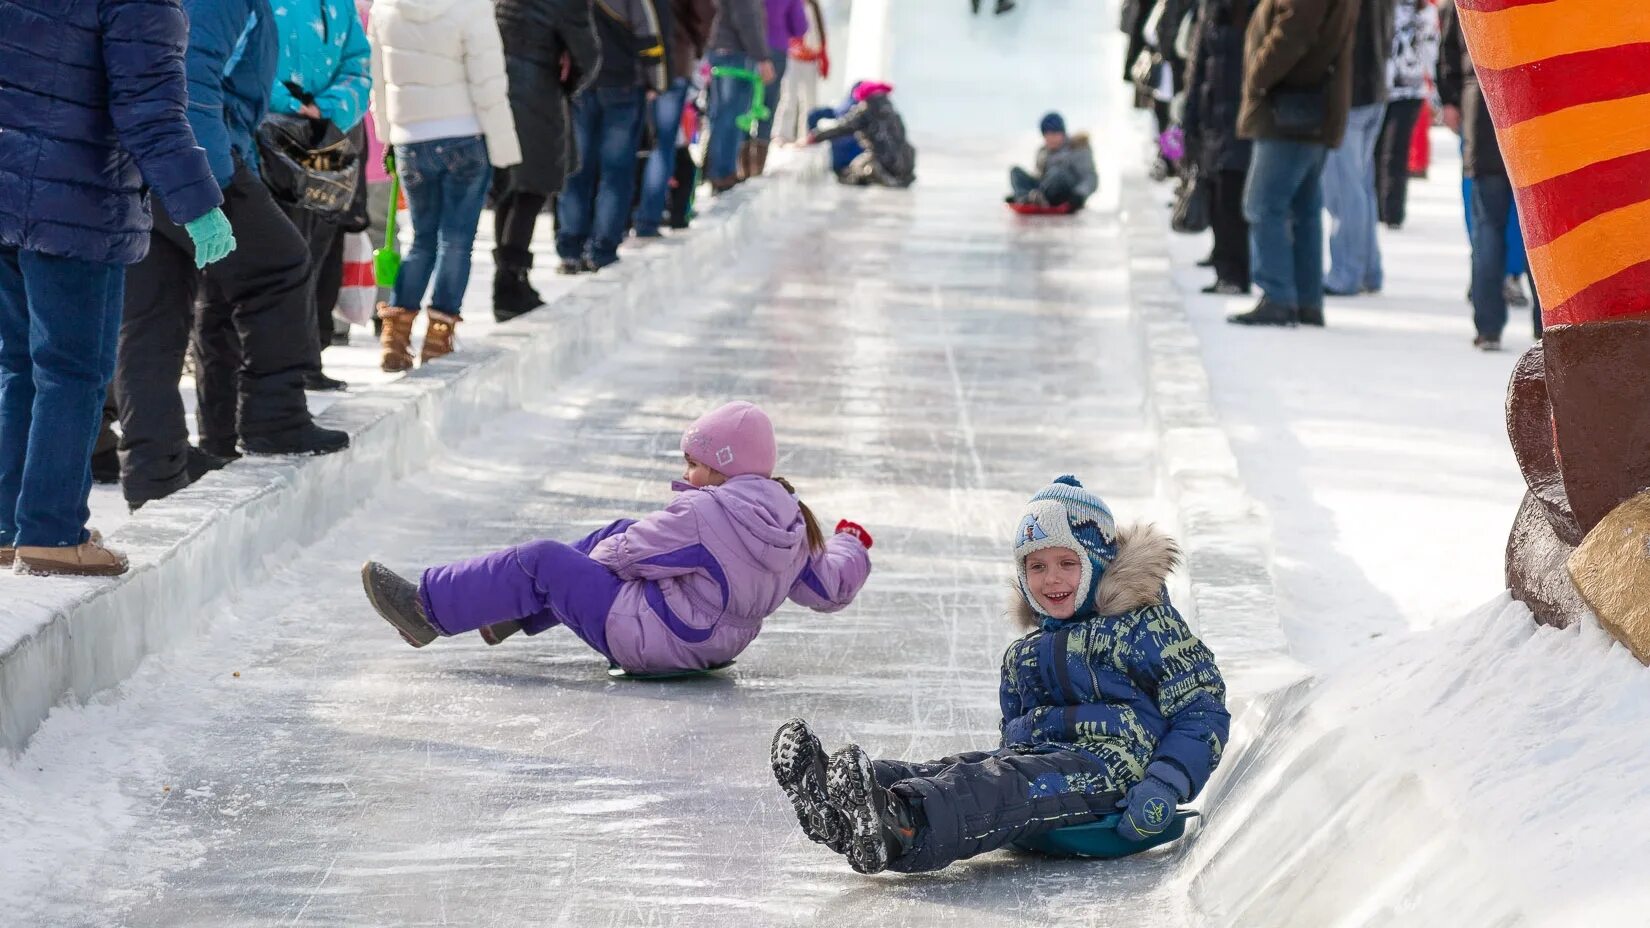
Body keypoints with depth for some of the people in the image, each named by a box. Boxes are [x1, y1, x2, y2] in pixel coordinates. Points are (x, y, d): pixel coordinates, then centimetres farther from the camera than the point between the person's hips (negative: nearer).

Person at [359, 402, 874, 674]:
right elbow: (830, 589, 6)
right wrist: (851, 546, 26)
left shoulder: (705, 514, -24)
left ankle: (428, 607, 10)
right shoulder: (792, 525, -2)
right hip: (717, 642, 9)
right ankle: (520, 613, 34)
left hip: (649, 639, -9)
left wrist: (605, 550, 7)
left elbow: (628, 554, -17)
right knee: (618, 532, 25)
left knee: (541, 563, -2)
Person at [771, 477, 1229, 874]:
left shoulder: (1144, 625, 7)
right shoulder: (1023, 656, 29)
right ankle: (839, 811, -55)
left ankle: (900, 831, -67)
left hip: (1110, 764, -6)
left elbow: (1202, 709, 0)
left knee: (1009, 786, -37)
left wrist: (1164, 788, -16)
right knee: (958, 770, -26)